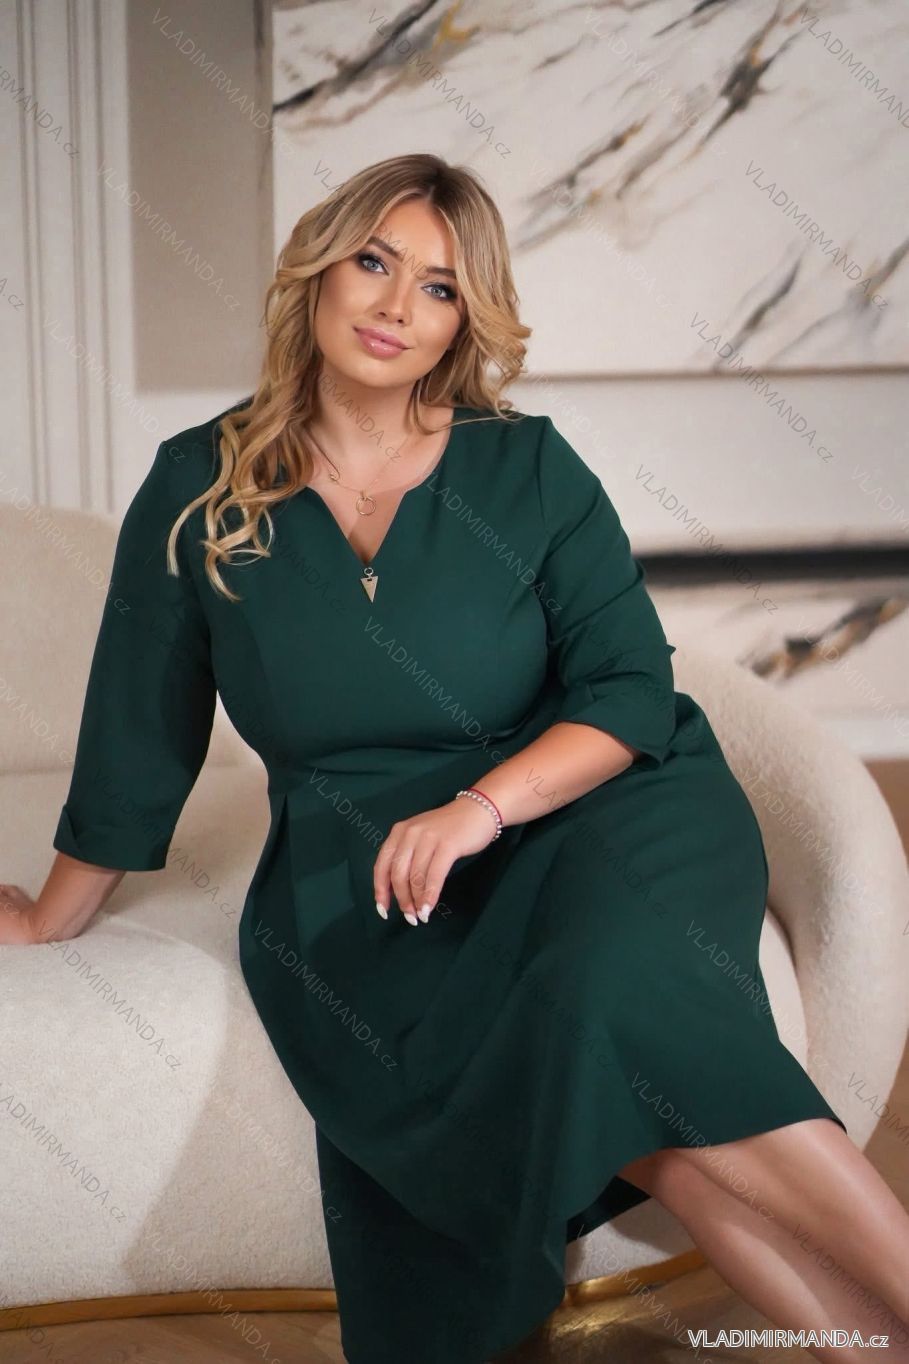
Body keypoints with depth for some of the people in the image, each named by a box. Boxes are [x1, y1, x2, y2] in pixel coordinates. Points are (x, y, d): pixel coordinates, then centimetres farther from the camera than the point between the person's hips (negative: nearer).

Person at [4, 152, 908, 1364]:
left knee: (608, 986, -35)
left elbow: (632, 692, -3)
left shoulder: (528, 468, 2)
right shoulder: (199, 490, 5)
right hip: (362, 868, 0)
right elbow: (136, 737, 13)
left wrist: (480, 807, -18)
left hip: (590, 808, 0)